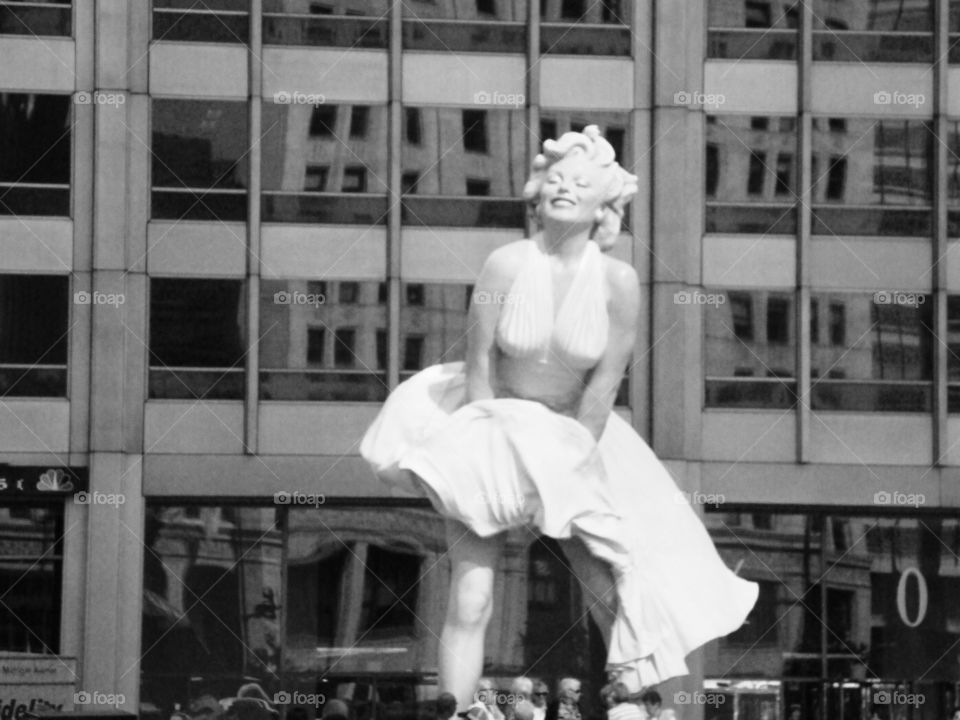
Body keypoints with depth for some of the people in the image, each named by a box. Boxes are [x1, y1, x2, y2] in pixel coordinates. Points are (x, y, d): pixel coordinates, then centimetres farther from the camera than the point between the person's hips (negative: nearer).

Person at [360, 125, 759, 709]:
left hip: (577, 436, 1)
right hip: (495, 428, -1)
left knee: (614, 591, -3)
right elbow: (479, 364, -12)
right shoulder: (506, 265, -17)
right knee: (470, 605, -10)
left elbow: (604, 384, -10)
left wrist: (568, 461, -9)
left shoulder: (618, 281, -14)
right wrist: (497, 448, -11)